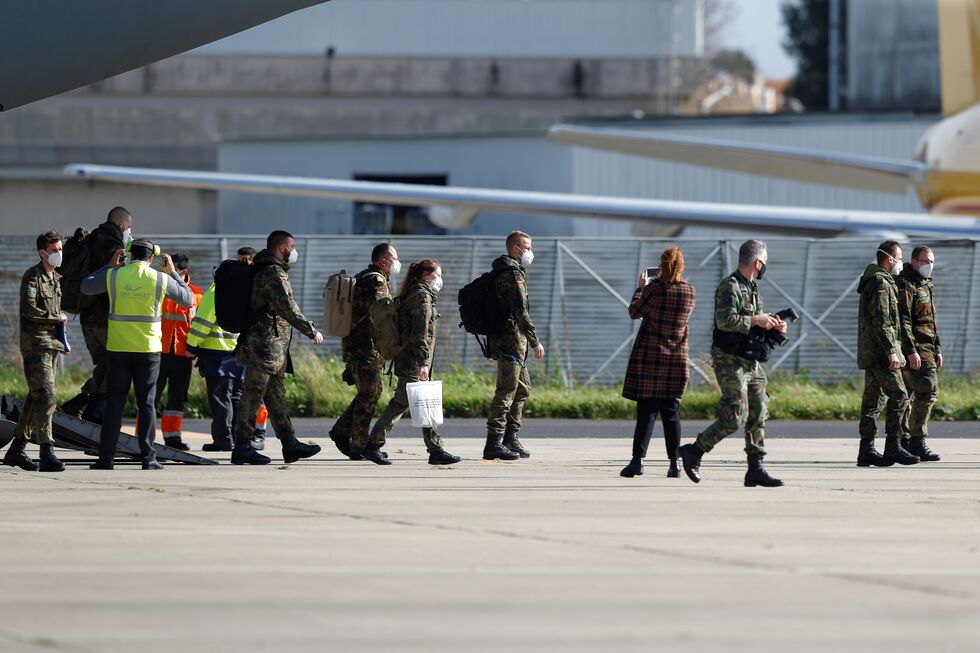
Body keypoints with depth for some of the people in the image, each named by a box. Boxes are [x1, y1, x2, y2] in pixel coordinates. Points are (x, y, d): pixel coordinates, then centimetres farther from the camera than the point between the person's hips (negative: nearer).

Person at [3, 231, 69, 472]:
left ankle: (16, 450, 17)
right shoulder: (32, 277, -10)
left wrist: (61, 340, 16)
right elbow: (29, 310, -20)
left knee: (36, 398, 10)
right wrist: (57, 318, -10)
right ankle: (47, 454, -17)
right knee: (46, 397, -14)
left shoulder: (56, 278, 17)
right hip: (35, 343, -9)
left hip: (51, 344, 9)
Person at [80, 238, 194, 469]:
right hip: (148, 350, -1)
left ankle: (106, 457, 0)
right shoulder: (160, 279, -4)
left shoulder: (113, 276, -3)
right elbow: (187, 299, 9)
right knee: (146, 403, 5)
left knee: (114, 402, 4)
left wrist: (109, 267, 20)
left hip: (117, 349, 1)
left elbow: (86, 287, 14)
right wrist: (173, 273, 19)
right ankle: (148, 457, 3)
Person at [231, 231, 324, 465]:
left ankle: (290, 444, 17)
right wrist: (312, 332, -10)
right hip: (265, 346, -11)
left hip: (272, 346, 11)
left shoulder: (263, 270, 18)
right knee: (253, 395, -8)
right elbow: (288, 309, -19)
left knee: (276, 396, 13)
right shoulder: (274, 274, -15)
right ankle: (242, 448, -6)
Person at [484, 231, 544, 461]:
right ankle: (494, 444, -12)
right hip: (511, 340, -11)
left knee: (522, 389, 18)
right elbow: (520, 310, -21)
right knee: (507, 391, -10)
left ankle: (511, 438, 21)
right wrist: (535, 341, -20)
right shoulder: (513, 274, -14)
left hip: (504, 339, 11)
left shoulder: (501, 273, 19)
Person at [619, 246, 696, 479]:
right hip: (677, 355, 3)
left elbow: (635, 312, -1)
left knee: (647, 410, -3)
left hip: (650, 354, -3)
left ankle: (638, 459, -11)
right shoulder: (689, 291, 2)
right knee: (671, 412, 8)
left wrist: (641, 288, 14)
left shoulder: (654, 288, -11)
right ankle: (674, 464, 4)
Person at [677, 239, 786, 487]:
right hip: (730, 361, -9)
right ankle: (693, 452, 0)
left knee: (758, 415, 4)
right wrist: (755, 321, -21)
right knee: (735, 417, -13)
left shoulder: (752, 288, 17)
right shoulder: (729, 287, -13)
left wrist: (773, 326, 5)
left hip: (751, 362, 9)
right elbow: (725, 320, -26)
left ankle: (756, 469, 5)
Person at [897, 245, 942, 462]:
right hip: (914, 348, -10)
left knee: (907, 394, 10)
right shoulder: (905, 285, -11)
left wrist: (937, 350, 24)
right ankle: (918, 442, -17)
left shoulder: (925, 285, 20)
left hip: (926, 348, 10)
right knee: (927, 391, -16)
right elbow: (903, 320, -19)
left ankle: (902, 441, 13)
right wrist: (911, 351, -24)